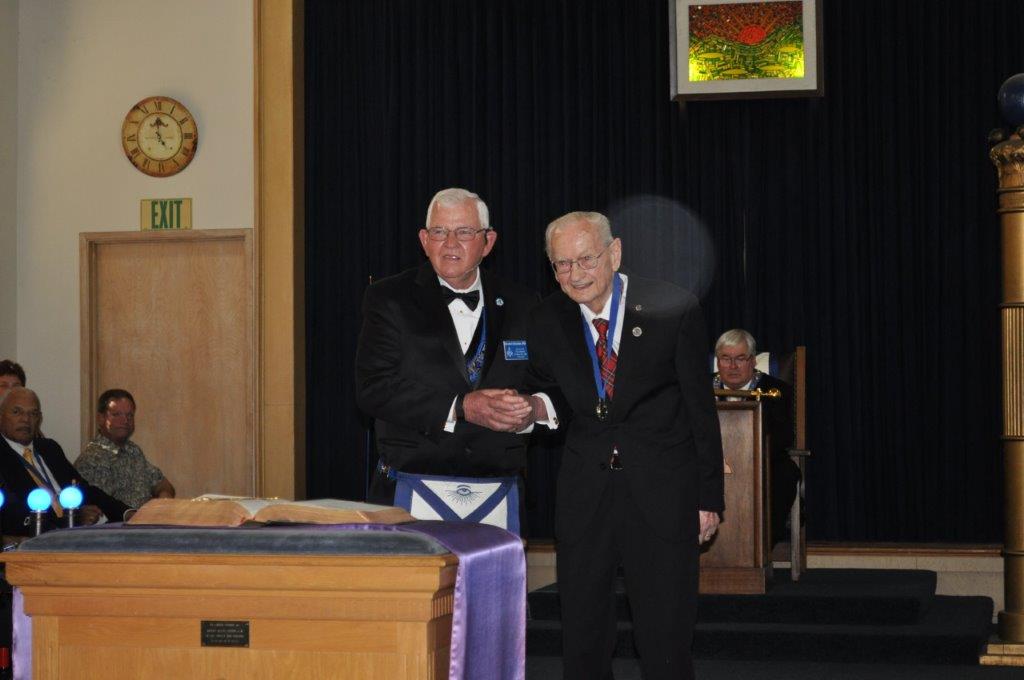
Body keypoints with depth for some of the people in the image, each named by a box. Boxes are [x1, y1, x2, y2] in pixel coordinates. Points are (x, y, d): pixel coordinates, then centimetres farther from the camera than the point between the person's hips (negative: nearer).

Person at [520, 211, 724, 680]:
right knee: (581, 642, 10)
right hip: (584, 496, 3)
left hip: (661, 496, -3)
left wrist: (708, 498, -1)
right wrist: (540, 406, -9)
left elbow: (700, 408, -2)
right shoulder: (548, 321, 2)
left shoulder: (673, 310, -7)